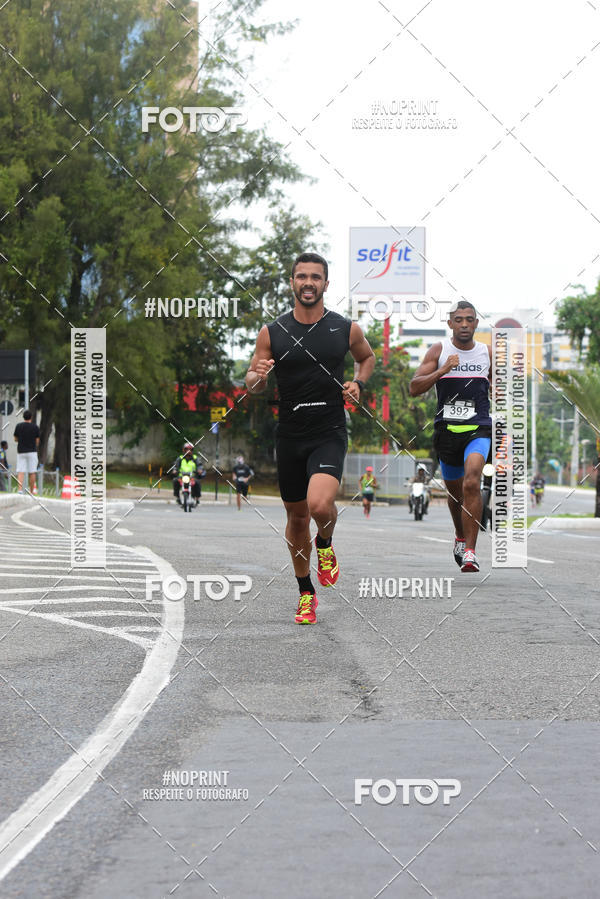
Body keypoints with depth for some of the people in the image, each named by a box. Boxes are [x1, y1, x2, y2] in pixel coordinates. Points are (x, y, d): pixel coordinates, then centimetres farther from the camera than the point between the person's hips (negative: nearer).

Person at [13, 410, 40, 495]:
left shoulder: (18, 426, 0)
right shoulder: (35, 427, -3)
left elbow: (16, 439, 7)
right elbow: (37, 441, 0)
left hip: (21, 451, 1)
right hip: (32, 451, -1)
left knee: (20, 472, -1)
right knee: (32, 472, 5)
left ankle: (20, 489, -17)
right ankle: (31, 491, 6)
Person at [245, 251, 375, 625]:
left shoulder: (346, 328, -2)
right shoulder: (272, 332, 0)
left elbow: (368, 357, 19)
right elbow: (252, 384, 6)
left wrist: (358, 383, -1)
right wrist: (258, 376, -17)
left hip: (329, 434, -2)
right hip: (290, 435, 2)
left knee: (320, 505, -26)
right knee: (297, 516, 12)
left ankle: (325, 545, 10)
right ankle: (306, 593, 30)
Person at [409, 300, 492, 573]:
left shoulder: (488, 353, 5)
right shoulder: (438, 351, 0)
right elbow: (414, 389, -8)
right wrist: (442, 371, -20)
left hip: (478, 429, -1)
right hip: (447, 428, 1)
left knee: (471, 482, -24)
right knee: (454, 491, 16)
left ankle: (469, 551, -25)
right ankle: (460, 536, 46)